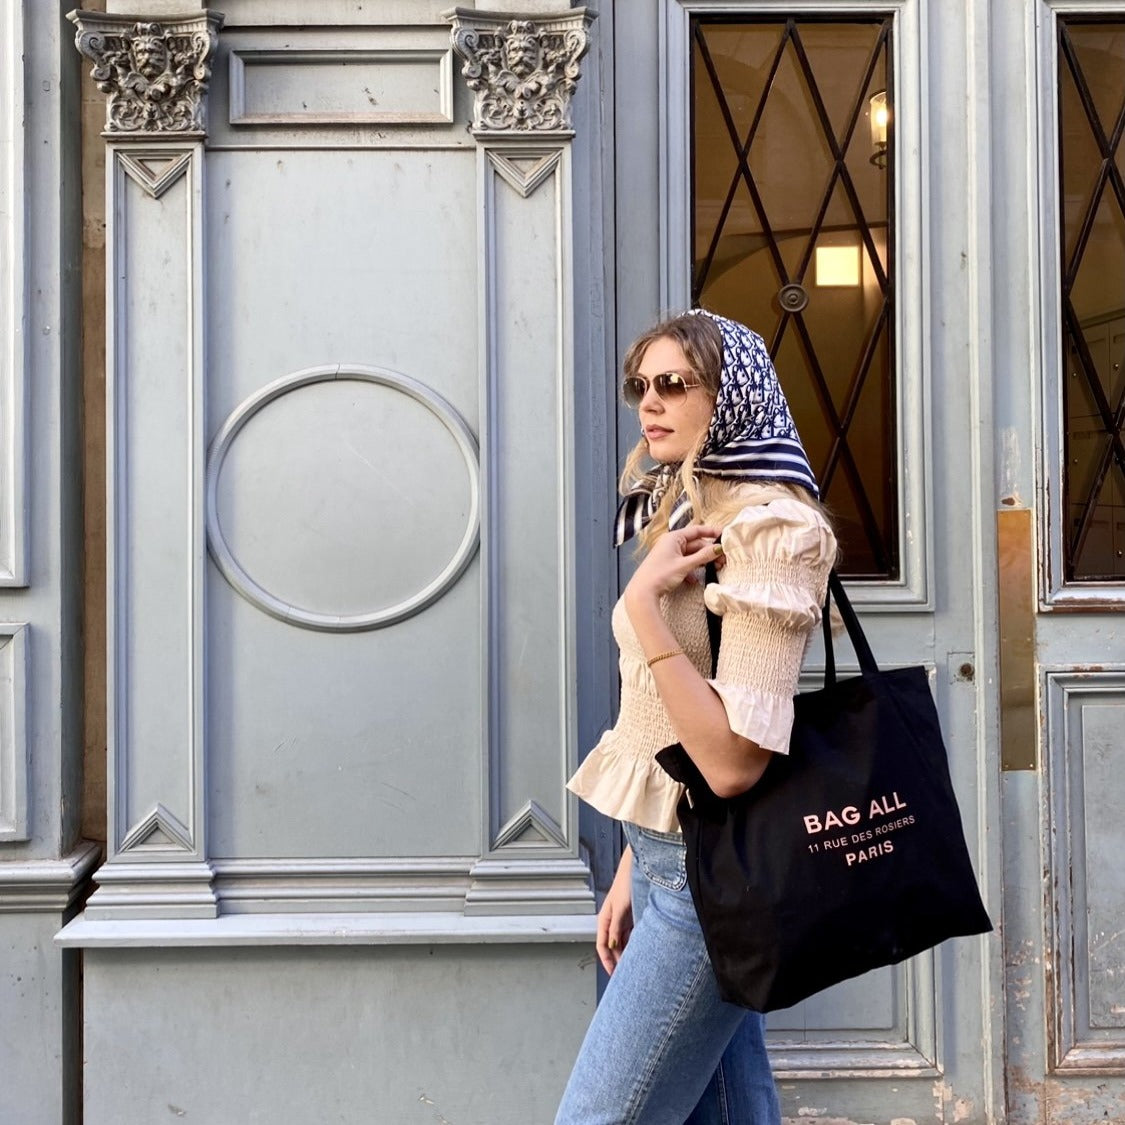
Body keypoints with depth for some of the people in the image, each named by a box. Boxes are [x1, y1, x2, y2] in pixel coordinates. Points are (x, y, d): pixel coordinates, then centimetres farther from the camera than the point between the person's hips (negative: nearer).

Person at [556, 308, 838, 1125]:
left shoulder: (772, 526, -15)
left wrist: (643, 601, -22)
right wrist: (633, 868, 15)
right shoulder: (689, 516, 11)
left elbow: (732, 760, -23)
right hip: (670, 854, 8)